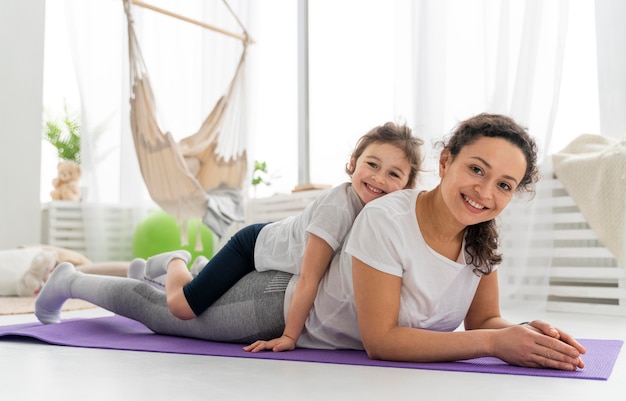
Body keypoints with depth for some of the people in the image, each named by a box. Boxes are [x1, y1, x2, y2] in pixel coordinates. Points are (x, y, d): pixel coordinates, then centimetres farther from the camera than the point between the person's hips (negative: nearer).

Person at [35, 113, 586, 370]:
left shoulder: (484, 235, -16)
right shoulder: (386, 219, -37)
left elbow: (484, 318, -7)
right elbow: (380, 339, -35)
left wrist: (525, 331, -29)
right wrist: (495, 342, -39)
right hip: (286, 306, -6)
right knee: (164, 310, 14)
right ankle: (71, 280, 40)